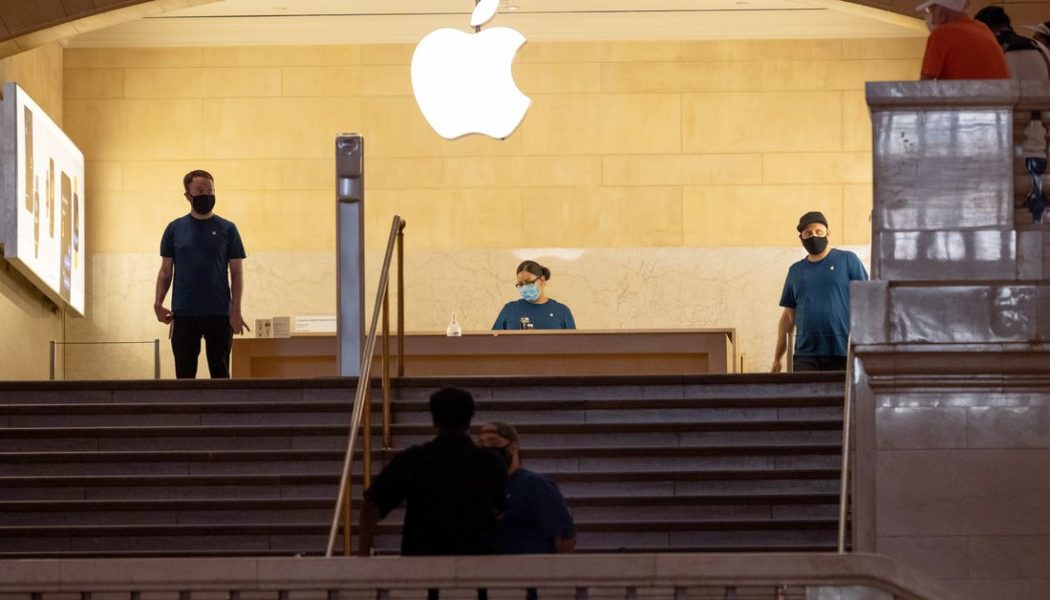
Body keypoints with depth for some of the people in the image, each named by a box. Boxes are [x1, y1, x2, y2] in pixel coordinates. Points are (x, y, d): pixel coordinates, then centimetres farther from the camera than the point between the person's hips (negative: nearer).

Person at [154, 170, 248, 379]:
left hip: (219, 313, -1)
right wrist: (158, 303, -6)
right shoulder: (175, 229, 6)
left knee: (220, 372, 4)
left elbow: (236, 272, 3)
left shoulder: (227, 229, 4)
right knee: (184, 373, 4)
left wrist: (236, 310, -7)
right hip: (184, 313, 1)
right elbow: (166, 271, 8)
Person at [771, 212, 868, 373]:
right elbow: (788, 315, 18)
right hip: (806, 356, 3)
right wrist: (777, 359, 13)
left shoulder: (847, 260, 3)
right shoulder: (795, 270, 15)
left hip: (843, 354, -3)